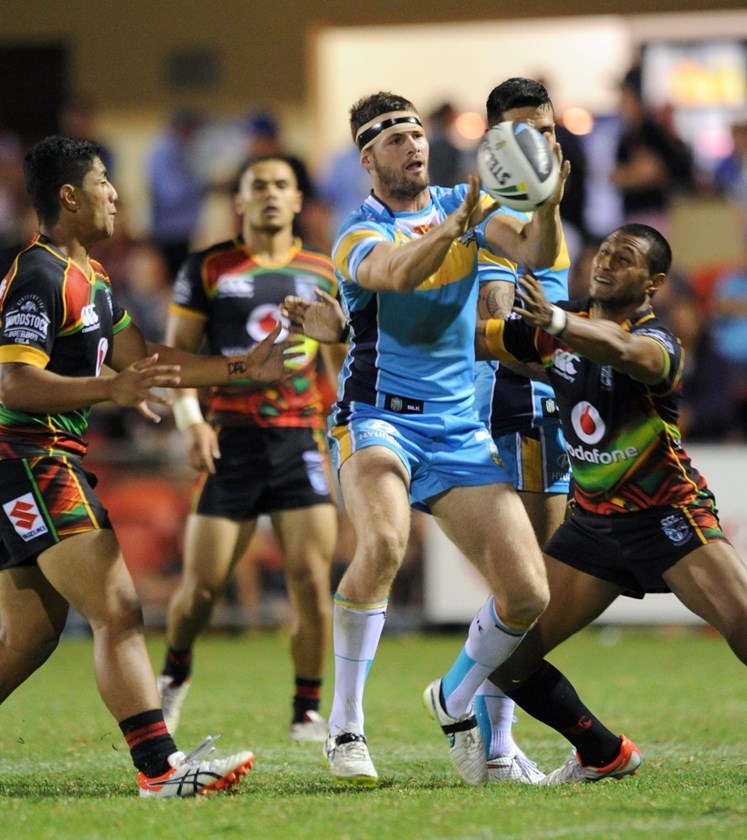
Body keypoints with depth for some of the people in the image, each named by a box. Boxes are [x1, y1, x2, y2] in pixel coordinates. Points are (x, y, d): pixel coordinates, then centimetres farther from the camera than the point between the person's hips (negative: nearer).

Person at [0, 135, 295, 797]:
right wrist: (110, 389, -33)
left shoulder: (91, 278, 18)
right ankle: (162, 768, -19)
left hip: (54, 464, 11)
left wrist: (244, 367, 20)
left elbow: (142, 362, 23)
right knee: (118, 613, -15)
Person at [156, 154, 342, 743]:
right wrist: (190, 420, -11)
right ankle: (175, 673, 28)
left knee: (311, 576, -10)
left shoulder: (323, 274, 12)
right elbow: (176, 353, 3)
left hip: (301, 441, 1)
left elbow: (341, 361, 19)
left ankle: (308, 711, 2)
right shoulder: (208, 270, 4)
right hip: (231, 443, -1)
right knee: (203, 584, -2)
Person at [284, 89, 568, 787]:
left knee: (526, 593, -6)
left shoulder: (463, 204, 9)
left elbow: (536, 254, -7)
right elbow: (398, 272, -29)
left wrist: (546, 208, -27)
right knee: (383, 542, -34)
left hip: (460, 430, 5)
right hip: (378, 420, -5)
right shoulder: (358, 236, -6)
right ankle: (345, 728, -21)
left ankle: (454, 702, 24)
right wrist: (458, 223, -44)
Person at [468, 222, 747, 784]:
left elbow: (620, 350, -42)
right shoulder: (560, 327, 2)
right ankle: (605, 755, 16)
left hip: (669, 517, -6)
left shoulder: (658, 342, -18)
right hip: (591, 523, 6)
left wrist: (556, 321, -62)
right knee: (503, 659, -2)